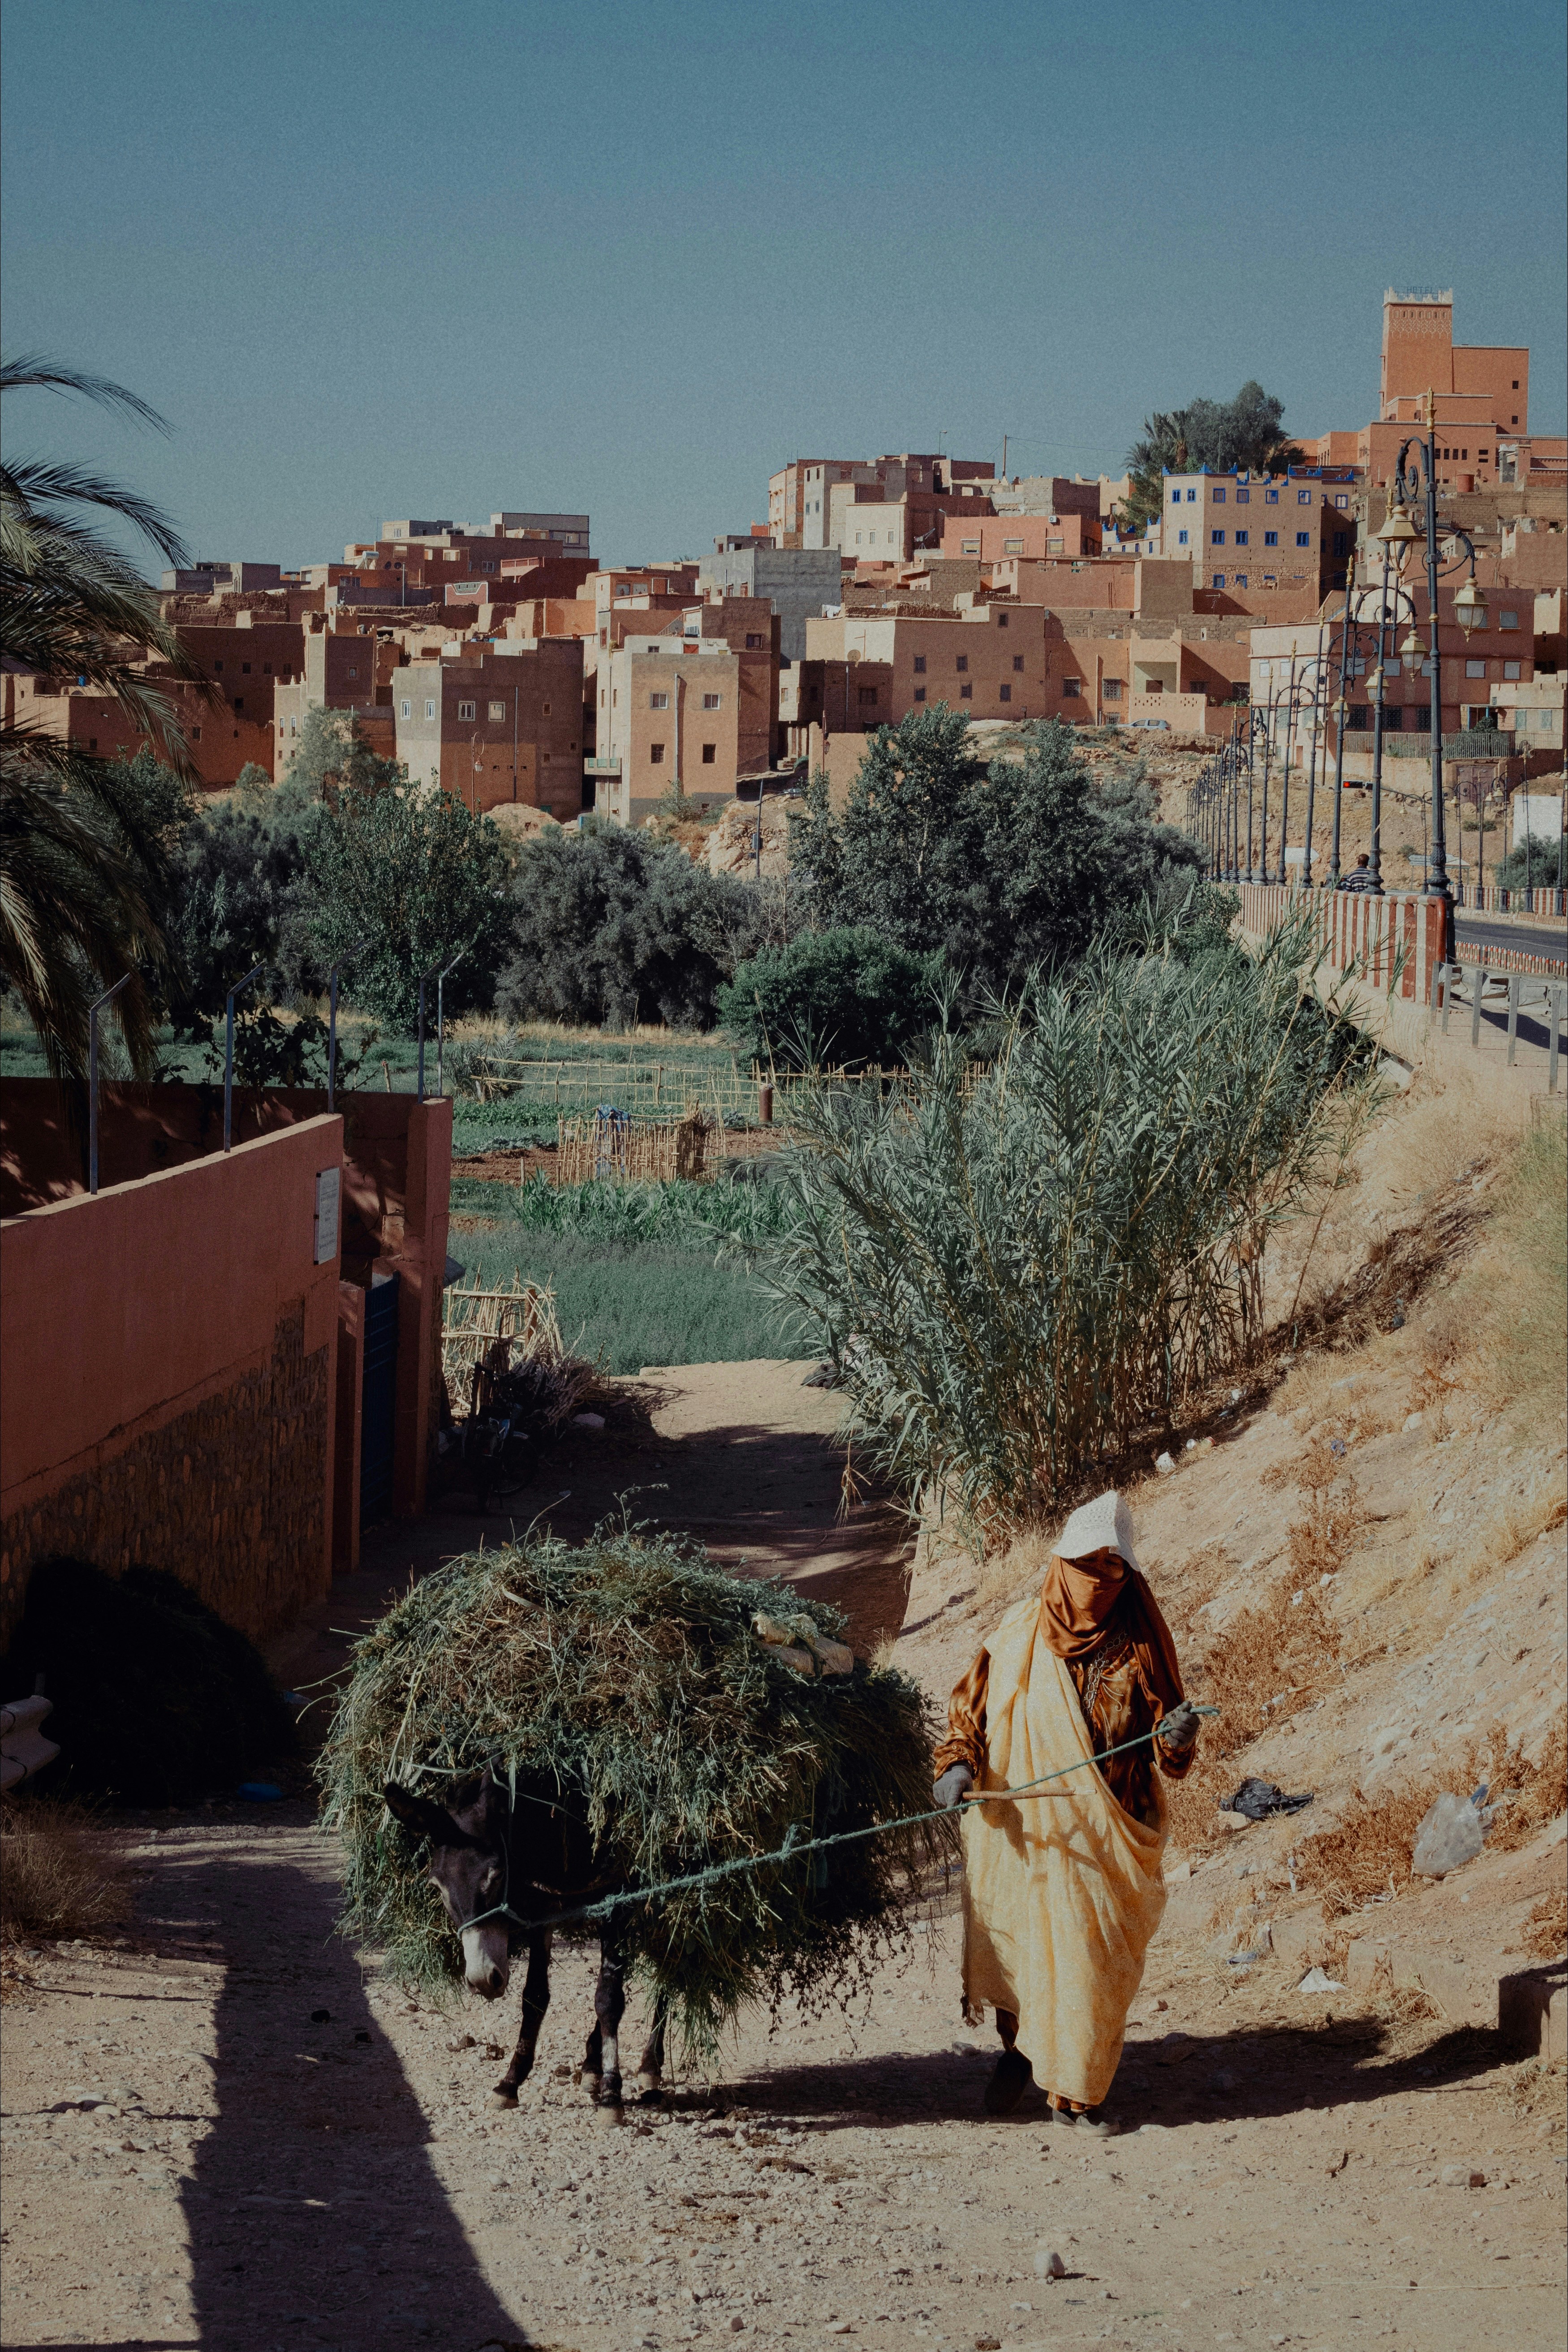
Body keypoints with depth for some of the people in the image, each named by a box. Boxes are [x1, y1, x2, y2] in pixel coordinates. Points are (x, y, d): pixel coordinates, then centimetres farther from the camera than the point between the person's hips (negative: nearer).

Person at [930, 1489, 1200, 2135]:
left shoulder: (1137, 1651, 0)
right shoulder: (1018, 1635, 1)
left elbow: (1165, 1752, 0)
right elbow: (970, 1706, 7)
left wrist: (1177, 1739, -22)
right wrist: (958, 1764, -10)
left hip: (1103, 1836, -1)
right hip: (1020, 1830, 1)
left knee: (1093, 1958, -3)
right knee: (1017, 1946, 10)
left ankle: (1075, 2088, 13)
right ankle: (1018, 2050, 38)